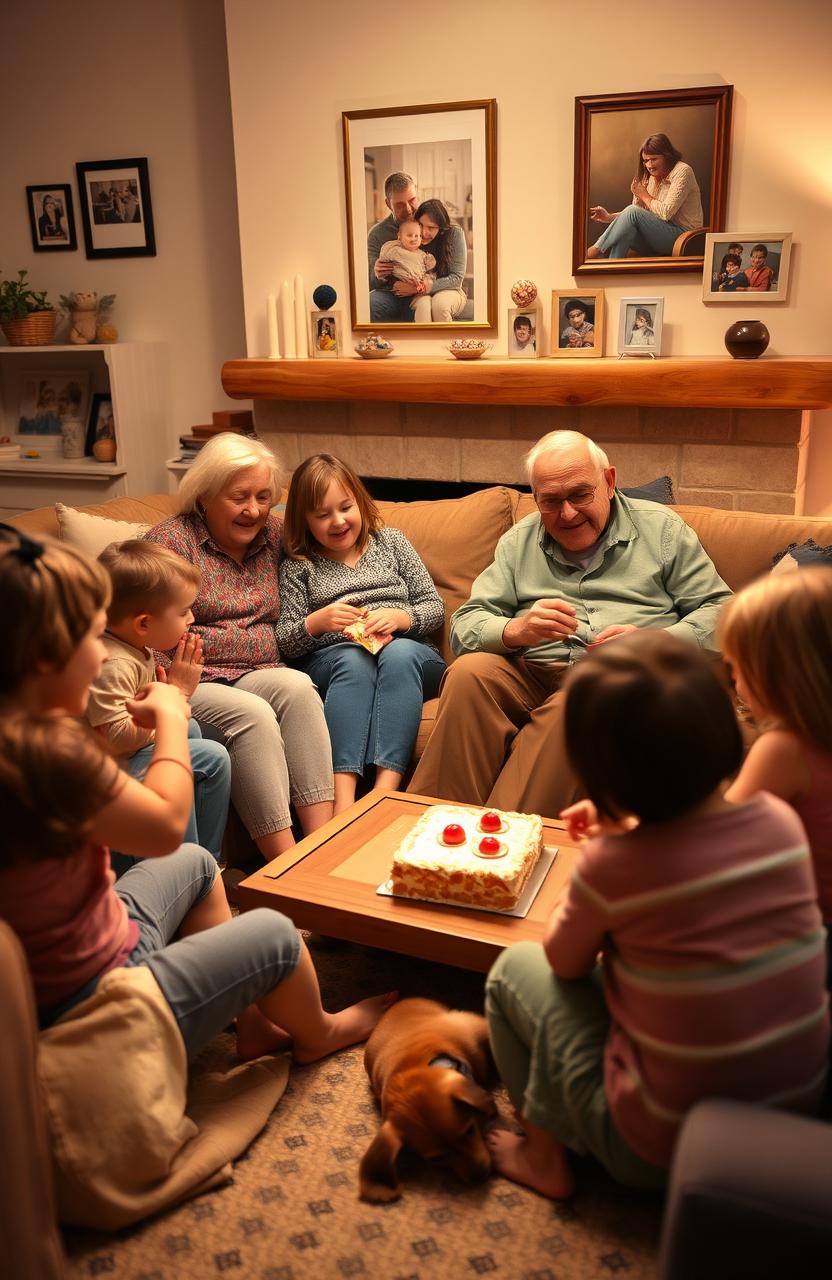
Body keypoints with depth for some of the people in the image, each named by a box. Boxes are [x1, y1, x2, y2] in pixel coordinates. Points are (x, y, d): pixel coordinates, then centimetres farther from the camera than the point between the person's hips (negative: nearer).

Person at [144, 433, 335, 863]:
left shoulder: (274, 535, 15)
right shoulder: (172, 540, -1)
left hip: (259, 675, 4)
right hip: (192, 682, -4)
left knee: (297, 687, -28)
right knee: (251, 713, -33)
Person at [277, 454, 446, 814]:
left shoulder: (391, 541, 17)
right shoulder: (297, 566, 13)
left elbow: (434, 607, 11)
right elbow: (284, 642, 6)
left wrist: (399, 617, -10)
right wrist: (317, 621, -15)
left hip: (408, 654, 1)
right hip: (330, 663, -1)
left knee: (399, 652, -34)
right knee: (354, 658, -36)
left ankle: (386, 789, -48)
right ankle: (342, 798, -49)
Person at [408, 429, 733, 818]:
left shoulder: (662, 529, 12)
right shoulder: (518, 542, 16)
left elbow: (720, 611, 7)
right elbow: (464, 628, 8)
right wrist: (514, 631, -15)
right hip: (532, 677, 3)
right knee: (469, 671, -28)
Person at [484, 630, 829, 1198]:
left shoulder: (610, 864, -26)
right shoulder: (782, 820, -11)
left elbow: (565, 963, -4)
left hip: (663, 1148, -5)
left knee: (515, 967, 10)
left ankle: (545, 1157, 22)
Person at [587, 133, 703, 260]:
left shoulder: (682, 171, -9)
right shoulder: (649, 177, 14)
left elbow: (666, 213, -18)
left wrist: (645, 196, -5)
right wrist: (609, 217, -8)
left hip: (682, 234, -7)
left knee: (633, 212, -24)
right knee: (624, 233, -24)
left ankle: (593, 251, -20)